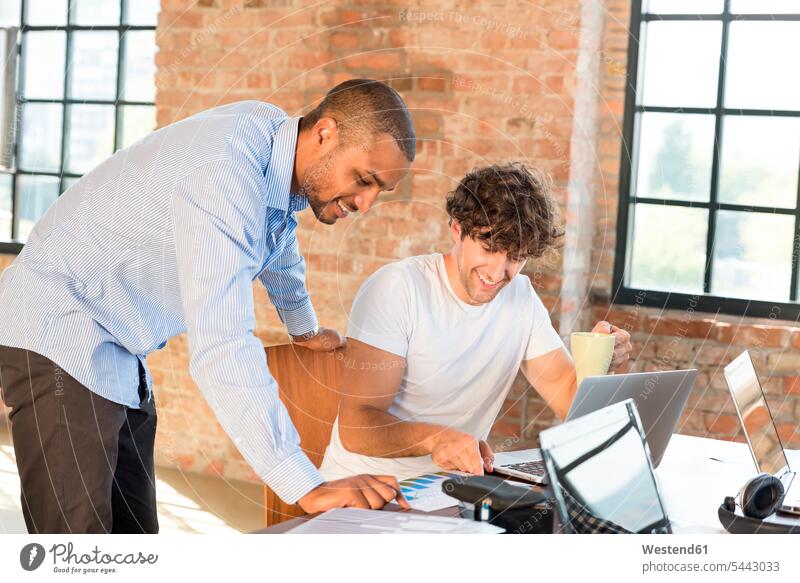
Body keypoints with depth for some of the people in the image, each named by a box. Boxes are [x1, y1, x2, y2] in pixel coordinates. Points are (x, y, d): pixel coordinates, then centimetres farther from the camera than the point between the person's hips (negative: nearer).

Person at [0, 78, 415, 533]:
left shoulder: (274, 133, 2)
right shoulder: (225, 174, -28)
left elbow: (279, 243, 25)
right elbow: (222, 348, -37)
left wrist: (305, 329, 42)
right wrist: (308, 488, -40)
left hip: (118, 353, 10)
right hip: (57, 334, -10)